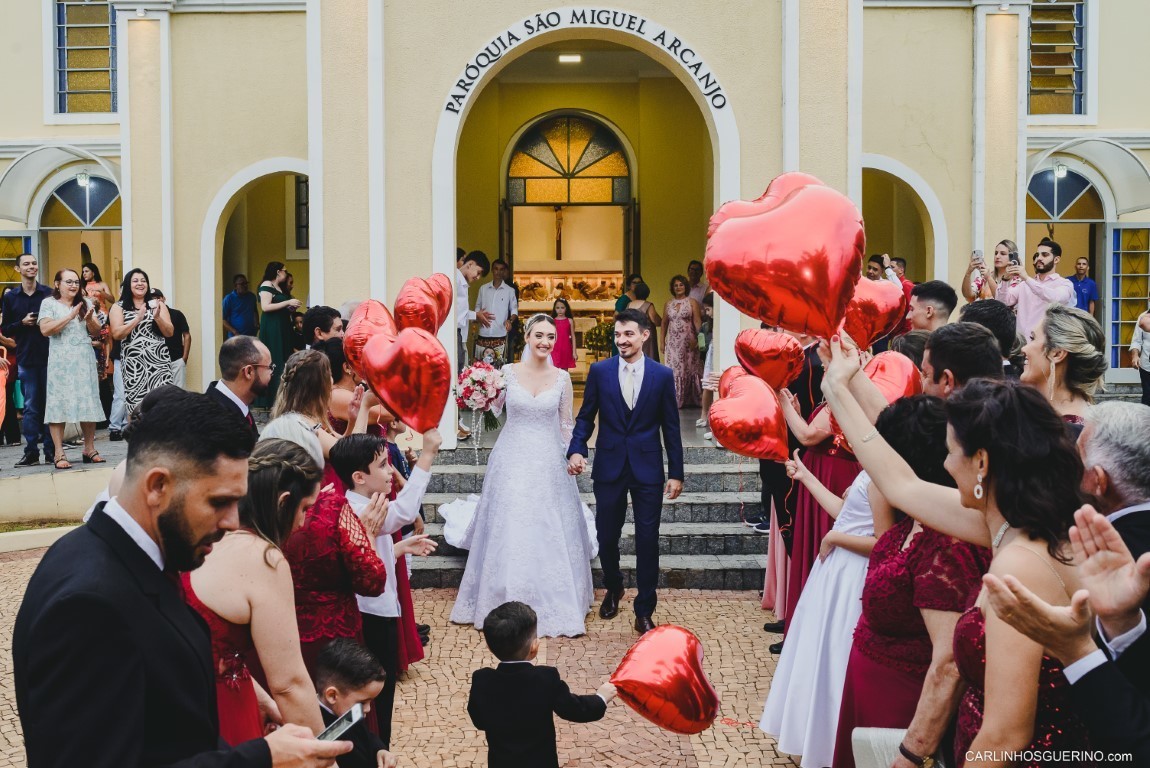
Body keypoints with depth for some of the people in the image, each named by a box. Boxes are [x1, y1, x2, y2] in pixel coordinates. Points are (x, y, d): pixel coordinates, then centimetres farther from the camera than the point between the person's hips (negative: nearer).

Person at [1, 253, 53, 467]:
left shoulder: (49, 294, 4)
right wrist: (22, 323, -9)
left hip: (49, 355, 0)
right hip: (26, 359, 1)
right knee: (30, 407, 1)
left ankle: (51, 450, 10)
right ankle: (31, 452, 6)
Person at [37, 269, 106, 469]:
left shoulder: (86, 303, 14)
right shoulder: (49, 303, 3)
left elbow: (96, 332, 12)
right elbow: (45, 329, -11)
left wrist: (89, 319, -8)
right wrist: (70, 316, -13)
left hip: (85, 360, 4)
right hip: (60, 361, -4)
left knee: (88, 402, 2)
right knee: (59, 403, -6)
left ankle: (89, 449, 10)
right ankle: (59, 453, -5)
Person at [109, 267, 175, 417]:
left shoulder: (157, 303, 10)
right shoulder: (119, 307, 6)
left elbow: (169, 332, 4)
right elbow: (116, 334, -7)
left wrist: (157, 317, -13)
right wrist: (138, 318, -14)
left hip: (158, 360, 1)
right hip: (133, 363, -1)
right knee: (136, 406, -5)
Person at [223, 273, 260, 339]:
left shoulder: (251, 296, 8)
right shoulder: (229, 299, -6)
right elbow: (223, 319, -7)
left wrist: (257, 324, 7)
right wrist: (235, 333, -17)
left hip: (251, 335, 5)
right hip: (236, 337, -5)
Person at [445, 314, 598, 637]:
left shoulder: (562, 377, 2)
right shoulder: (507, 372, -1)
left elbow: (566, 424, 8)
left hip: (548, 463, 1)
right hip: (512, 462, 0)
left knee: (550, 534, 3)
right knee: (508, 534, 4)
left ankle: (551, 603, 17)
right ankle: (508, 604, 19)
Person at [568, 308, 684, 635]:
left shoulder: (662, 375, -1)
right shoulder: (599, 371, 0)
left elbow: (671, 427, 2)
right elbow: (586, 417, 3)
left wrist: (676, 473, 1)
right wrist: (576, 449, -15)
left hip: (648, 468, -1)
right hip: (609, 466, 1)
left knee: (647, 540, 1)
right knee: (606, 536, 11)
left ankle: (644, 610, 13)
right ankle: (613, 589, 39)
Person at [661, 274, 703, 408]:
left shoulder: (692, 302, 0)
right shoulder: (669, 303, 11)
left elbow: (697, 322, -7)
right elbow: (664, 323, 13)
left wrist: (698, 338, -18)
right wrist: (662, 342, 10)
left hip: (688, 341, -3)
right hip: (673, 341, 3)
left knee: (688, 368, 0)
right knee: (673, 369, 0)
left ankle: (688, 399, 7)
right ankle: (675, 400, 4)